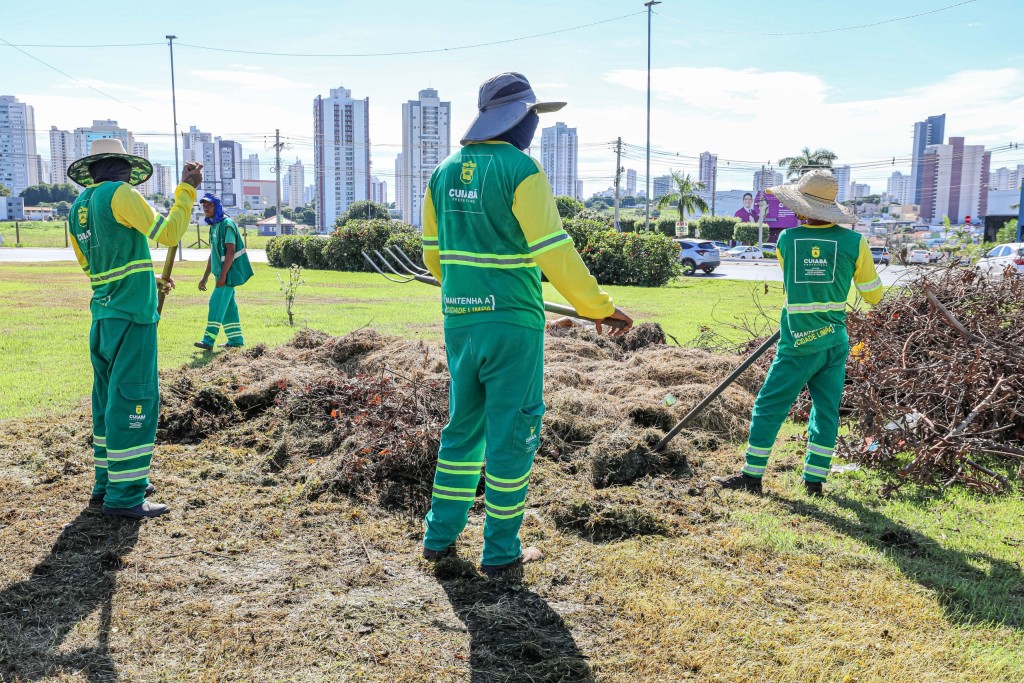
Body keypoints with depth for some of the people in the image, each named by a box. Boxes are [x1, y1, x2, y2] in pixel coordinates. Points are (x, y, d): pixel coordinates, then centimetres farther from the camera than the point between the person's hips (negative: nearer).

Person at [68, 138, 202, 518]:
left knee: (109, 398, 14)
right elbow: (168, 233, -9)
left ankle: (107, 484, 22)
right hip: (131, 316, -8)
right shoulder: (119, 194, -10)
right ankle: (124, 497, -4)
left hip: (102, 315, 9)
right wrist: (187, 190, 0)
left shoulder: (78, 207, 14)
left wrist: (148, 281, 26)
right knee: (133, 400, -6)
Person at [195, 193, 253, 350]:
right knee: (228, 306, 10)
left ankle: (208, 340, -11)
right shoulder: (213, 226, 16)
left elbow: (231, 251, -20)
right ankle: (236, 340, 15)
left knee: (216, 304, -12)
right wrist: (205, 277, 20)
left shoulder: (226, 224, -12)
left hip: (229, 272, -9)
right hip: (221, 273, 9)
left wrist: (223, 275, -24)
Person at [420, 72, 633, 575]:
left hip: (459, 322, 7)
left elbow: (433, 253, 15)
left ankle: (440, 534, 26)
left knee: (464, 426, 19)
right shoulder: (521, 170, -11)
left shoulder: (444, 173, 9)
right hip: (512, 324, -6)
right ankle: (501, 551, 15)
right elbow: (554, 252, -17)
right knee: (512, 433, 5)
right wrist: (597, 307, -9)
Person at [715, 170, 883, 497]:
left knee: (769, 407, 7)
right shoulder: (854, 242, -6)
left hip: (799, 345, -2)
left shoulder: (786, 239, -7)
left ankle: (752, 476, 12)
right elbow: (873, 296, 3)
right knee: (826, 411, 12)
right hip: (836, 343, 3)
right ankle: (815, 481, 17)